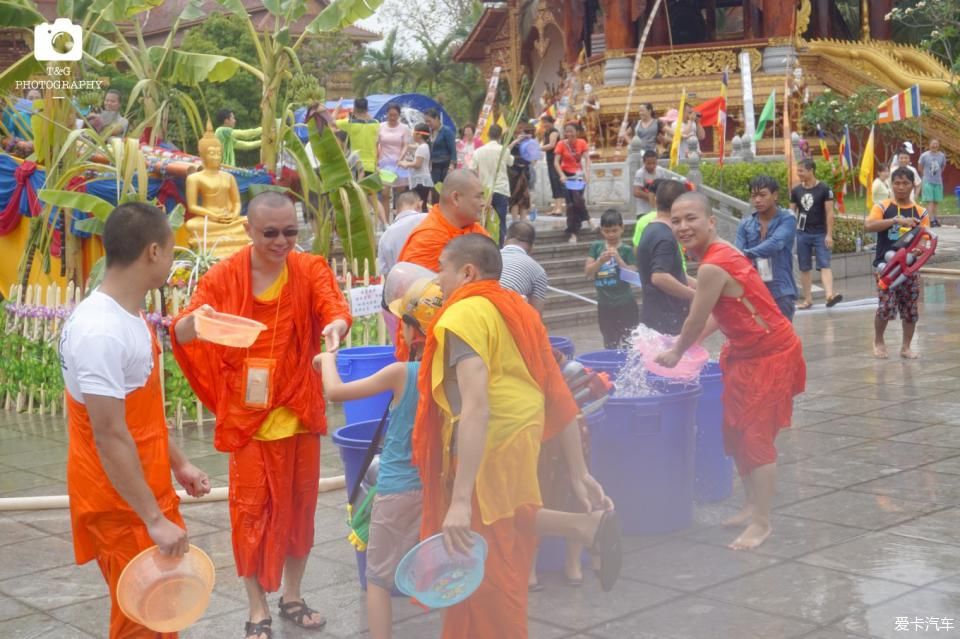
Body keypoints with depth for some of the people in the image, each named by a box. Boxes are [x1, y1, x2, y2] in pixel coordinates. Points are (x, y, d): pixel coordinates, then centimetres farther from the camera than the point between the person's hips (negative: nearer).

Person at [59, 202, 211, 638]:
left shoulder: (130, 317, 7)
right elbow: (110, 436, -27)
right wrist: (155, 520, -25)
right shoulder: (101, 331, -25)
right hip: (120, 505, -10)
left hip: (149, 492, 10)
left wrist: (177, 464, 21)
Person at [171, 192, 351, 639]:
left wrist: (335, 326, -44)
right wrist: (194, 320, -39)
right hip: (247, 415, -2)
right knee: (251, 509, 2)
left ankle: (292, 597, 30)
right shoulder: (224, 276, -7)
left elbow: (335, 308, -19)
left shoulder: (310, 269, -3)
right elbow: (181, 334, -14)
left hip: (299, 412, 2)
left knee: (300, 504, 12)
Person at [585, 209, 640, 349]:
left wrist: (618, 258, -20)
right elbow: (588, 271, 0)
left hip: (626, 304, -3)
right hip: (604, 306, 3)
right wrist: (600, 260, -18)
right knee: (610, 346, 13)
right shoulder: (596, 247, 4)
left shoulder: (627, 250, -5)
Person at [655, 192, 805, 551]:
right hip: (746, 354, 10)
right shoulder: (720, 254, 4)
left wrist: (676, 354, 2)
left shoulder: (712, 268, -25)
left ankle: (761, 522, 1)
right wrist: (683, 345, 13)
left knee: (756, 436, -6)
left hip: (769, 356, -10)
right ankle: (752, 506, 29)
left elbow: (695, 321, -15)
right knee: (736, 432, 16)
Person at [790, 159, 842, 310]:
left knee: (824, 265, -13)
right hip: (802, 234, 4)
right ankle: (808, 299, 16)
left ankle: (830, 295, -26)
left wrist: (829, 235, -11)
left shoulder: (824, 189, -7)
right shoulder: (796, 191, 4)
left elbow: (829, 213, -7)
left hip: (820, 234, -4)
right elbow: (792, 212, 9)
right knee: (805, 268, 8)